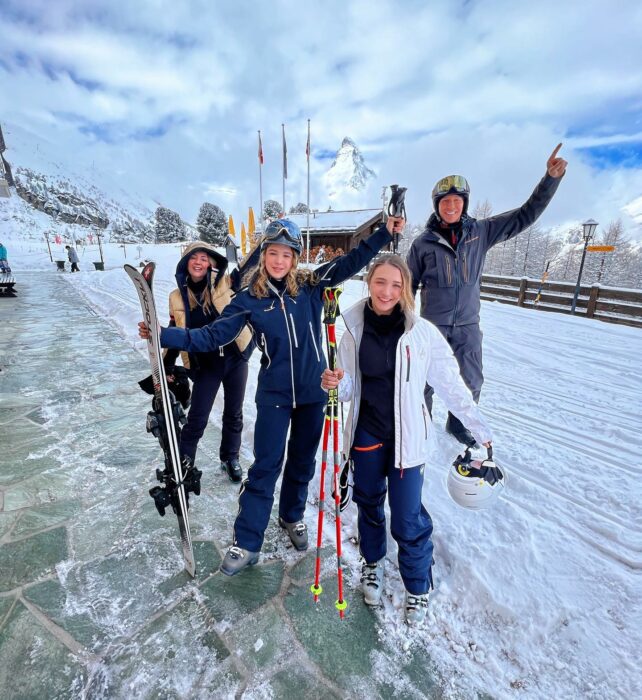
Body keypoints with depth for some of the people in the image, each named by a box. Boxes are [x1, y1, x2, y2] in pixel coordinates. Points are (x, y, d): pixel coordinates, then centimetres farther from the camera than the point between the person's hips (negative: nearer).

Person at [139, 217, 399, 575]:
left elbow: (351, 262, 0)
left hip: (314, 389, 2)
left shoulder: (311, 285, -3)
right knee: (265, 466, 5)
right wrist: (164, 335, -14)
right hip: (274, 394, -1)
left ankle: (293, 516, 44)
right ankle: (246, 542, 23)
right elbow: (213, 336, -6)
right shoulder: (250, 298, -5)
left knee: (302, 461, 18)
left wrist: (384, 233, -5)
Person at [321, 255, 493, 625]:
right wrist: (336, 383, -20)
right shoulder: (355, 330, -5)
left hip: (406, 438, -2)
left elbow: (451, 383, -5)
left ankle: (418, 587, 35)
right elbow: (350, 389, 2)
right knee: (369, 504, 20)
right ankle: (373, 565, 48)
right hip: (366, 433, 3)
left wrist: (481, 428, -2)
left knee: (408, 520, 5)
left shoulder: (423, 333, -12)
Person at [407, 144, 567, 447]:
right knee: (426, 382, 11)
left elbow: (525, 215, 5)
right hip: (432, 325, -2)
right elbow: (409, 285, 0)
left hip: (467, 325, 3)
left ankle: (458, 423, 38)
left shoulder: (481, 232, 0)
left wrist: (551, 178, -6)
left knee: (472, 382, 14)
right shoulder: (423, 243, -6)